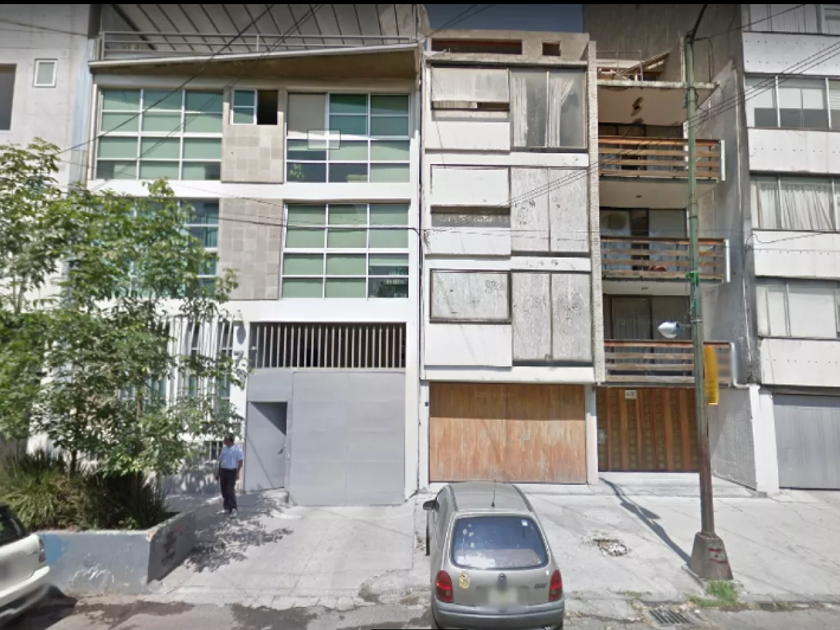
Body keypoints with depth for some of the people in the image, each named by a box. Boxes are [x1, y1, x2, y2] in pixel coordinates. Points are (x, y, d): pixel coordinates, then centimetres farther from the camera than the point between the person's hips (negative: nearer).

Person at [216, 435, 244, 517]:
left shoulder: (237, 449, -8)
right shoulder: (224, 448, 11)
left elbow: (240, 461, -10)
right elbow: (221, 461, 17)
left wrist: (237, 473, -18)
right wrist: (218, 473, 15)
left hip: (232, 471, -6)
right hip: (223, 471, 6)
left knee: (230, 491, -9)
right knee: (224, 490, 7)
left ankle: (233, 509, -2)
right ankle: (227, 507, 19)